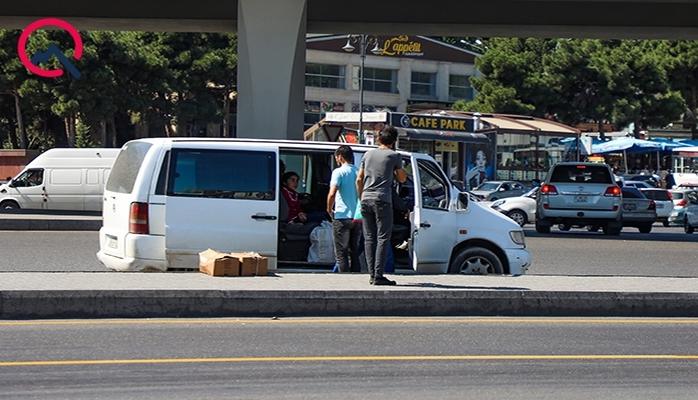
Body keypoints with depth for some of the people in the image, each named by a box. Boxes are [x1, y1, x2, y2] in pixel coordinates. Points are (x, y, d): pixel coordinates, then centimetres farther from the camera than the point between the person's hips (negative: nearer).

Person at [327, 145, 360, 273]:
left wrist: (329, 209, -3)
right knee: (354, 251, 13)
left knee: (341, 251, -2)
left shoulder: (339, 172, -9)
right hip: (356, 217, 6)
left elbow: (332, 194, -19)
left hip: (342, 216, -6)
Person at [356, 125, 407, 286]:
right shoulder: (394, 156, -1)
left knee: (369, 238, 9)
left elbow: (359, 179, 14)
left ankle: (372, 274, 8)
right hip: (382, 200, -5)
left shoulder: (368, 154, 13)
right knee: (383, 238, -4)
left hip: (366, 200, 5)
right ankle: (378, 275, -10)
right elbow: (402, 179, 9)